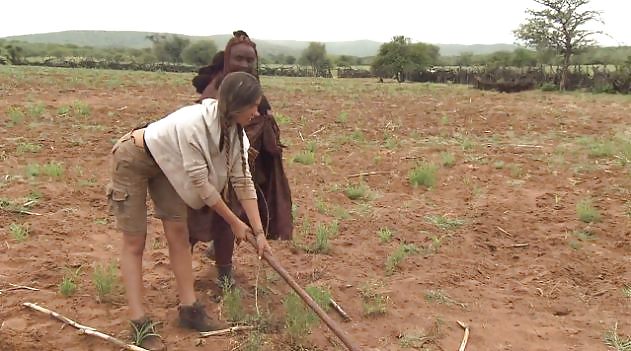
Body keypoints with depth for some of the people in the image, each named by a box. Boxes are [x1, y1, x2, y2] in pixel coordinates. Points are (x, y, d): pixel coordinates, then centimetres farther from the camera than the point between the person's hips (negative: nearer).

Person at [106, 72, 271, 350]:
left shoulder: (234, 130, -15)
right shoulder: (193, 124, -38)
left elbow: (243, 181, -11)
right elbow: (201, 183, -30)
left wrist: (259, 231, -13)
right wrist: (234, 222, -19)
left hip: (164, 163, 7)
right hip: (132, 159, -7)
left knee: (178, 232, 3)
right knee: (135, 243, -2)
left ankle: (188, 308, 12)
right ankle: (139, 322, 3)